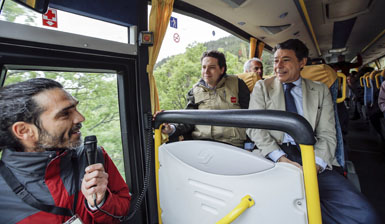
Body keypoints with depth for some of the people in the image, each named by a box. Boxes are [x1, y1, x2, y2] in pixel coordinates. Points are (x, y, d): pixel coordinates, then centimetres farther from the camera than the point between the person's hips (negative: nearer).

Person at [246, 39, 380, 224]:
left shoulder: (320, 90, 15)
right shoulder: (262, 87, 10)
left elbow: (327, 134, 7)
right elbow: (254, 127, -2)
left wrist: (315, 165, -13)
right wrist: (281, 158, -16)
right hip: (273, 156, -2)